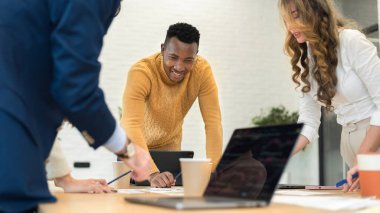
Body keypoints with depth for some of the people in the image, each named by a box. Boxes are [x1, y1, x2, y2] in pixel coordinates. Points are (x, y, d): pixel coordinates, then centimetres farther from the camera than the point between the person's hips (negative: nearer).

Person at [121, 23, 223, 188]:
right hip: (135, 149, -2)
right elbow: (131, 125, -42)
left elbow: (213, 121, -23)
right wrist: (152, 173, -55)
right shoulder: (141, 72, -32)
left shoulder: (202, 70, -21)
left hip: (170, 147, 3)